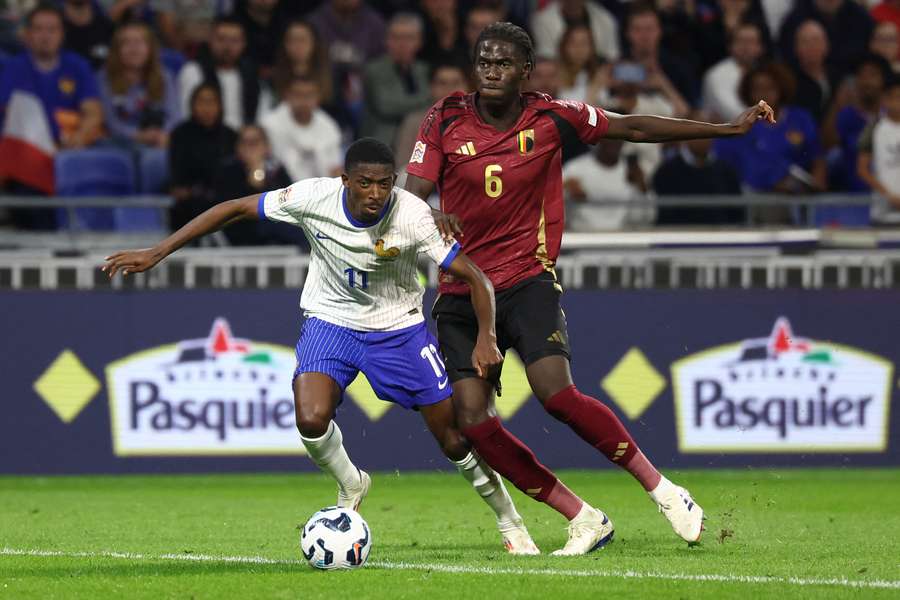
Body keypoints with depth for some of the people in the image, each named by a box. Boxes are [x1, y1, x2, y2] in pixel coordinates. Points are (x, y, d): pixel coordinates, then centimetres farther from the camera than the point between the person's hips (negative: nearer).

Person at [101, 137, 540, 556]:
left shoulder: (412, 216, -26)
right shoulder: (313, 198, -24)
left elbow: (474, 278, -19)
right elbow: (235, 209, -14)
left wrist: (486, 339, -35)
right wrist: (156, 253, -16)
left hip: (399, 327, 0)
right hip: (331, 320, 1)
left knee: (456, 439, -1)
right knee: (311, 421, -25)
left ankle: (509, 522, 26)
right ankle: (350, 487, 9)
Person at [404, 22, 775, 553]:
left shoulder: (550, 118, -2)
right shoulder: (446, 120, -2)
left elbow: (634, 128, 6)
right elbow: (413, 197, -5)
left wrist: (728, 129, 5)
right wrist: (432, 220, -31)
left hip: (527, 279, -2)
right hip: (460, 289, 2)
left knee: (556, 393, -24)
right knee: (473, 421, -11)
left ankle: (661, 489, -8)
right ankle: (583, 519, 1)